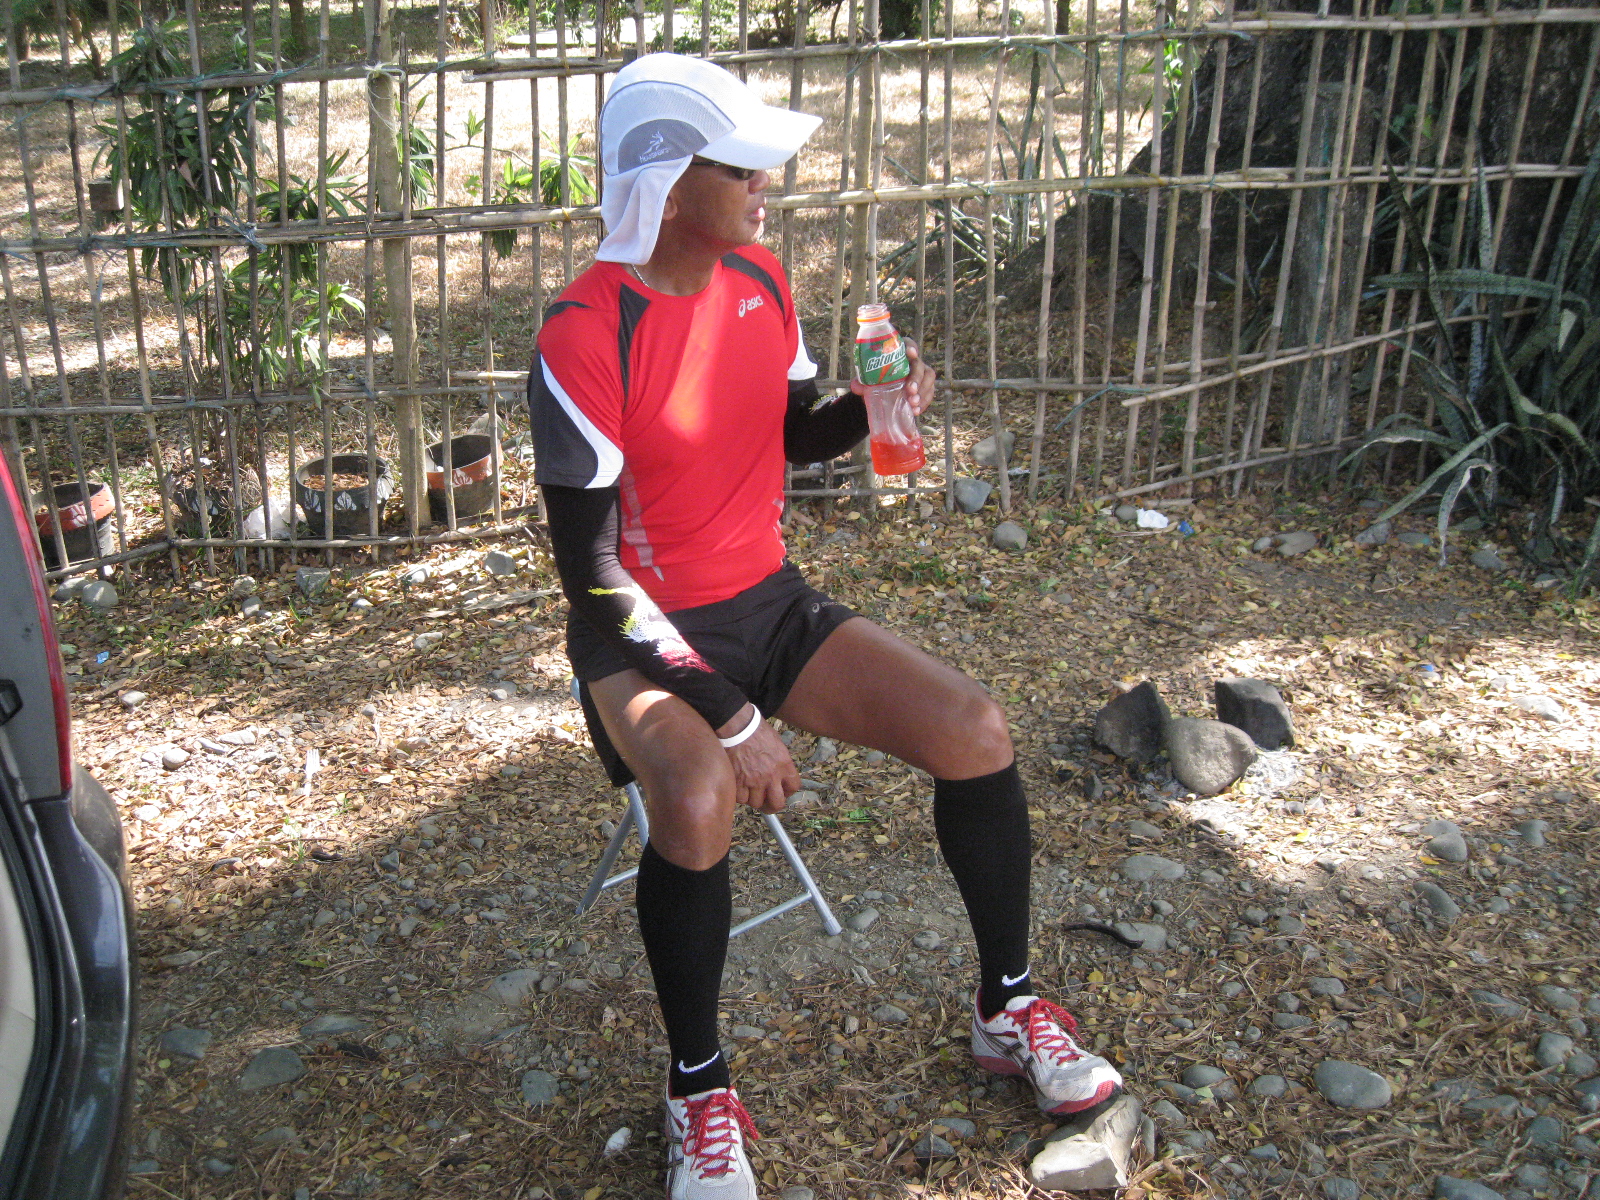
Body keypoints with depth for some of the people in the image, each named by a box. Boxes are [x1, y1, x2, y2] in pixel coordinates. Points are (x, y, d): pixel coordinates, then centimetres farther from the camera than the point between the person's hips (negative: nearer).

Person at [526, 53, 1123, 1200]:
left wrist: (866, 409, -8)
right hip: (646, 632, -6)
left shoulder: (760, 276, 0)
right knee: (700, 798, -36)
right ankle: (700, 1088, -8)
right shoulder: (586, 335, -20)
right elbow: (592, 574, -21)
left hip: (770, 600, 6)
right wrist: (729, 717, -24)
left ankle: (1007, 1007, 13)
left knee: (974, 729, -11)